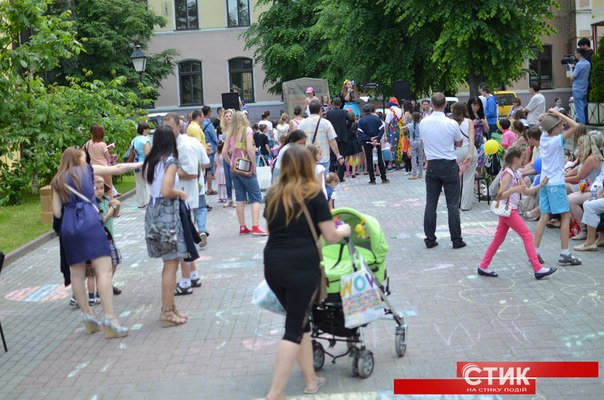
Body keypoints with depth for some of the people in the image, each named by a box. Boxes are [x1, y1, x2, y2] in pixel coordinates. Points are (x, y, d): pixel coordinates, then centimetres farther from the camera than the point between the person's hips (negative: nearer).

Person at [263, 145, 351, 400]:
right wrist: (344, 230, 19)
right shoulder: (314, 194, -3)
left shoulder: (273, 194, 11)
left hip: (273, 266, 5)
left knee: (299, 321, 20)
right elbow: (330, 236, -2)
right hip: (302, 267, -5)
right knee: (294, 328, 1)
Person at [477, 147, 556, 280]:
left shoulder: (517, 174, 12)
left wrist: (541, 185, 2)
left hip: (511, 210, 10)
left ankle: (483, 267, 15)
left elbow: (527, 191, 13)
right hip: (508, 210, -10)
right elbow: (500, 195, -20)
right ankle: (537, 269, -7)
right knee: (527, 236, -8)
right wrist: (515, 189, -31)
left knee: (498, 239, 11)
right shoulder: (508, 174, -15)